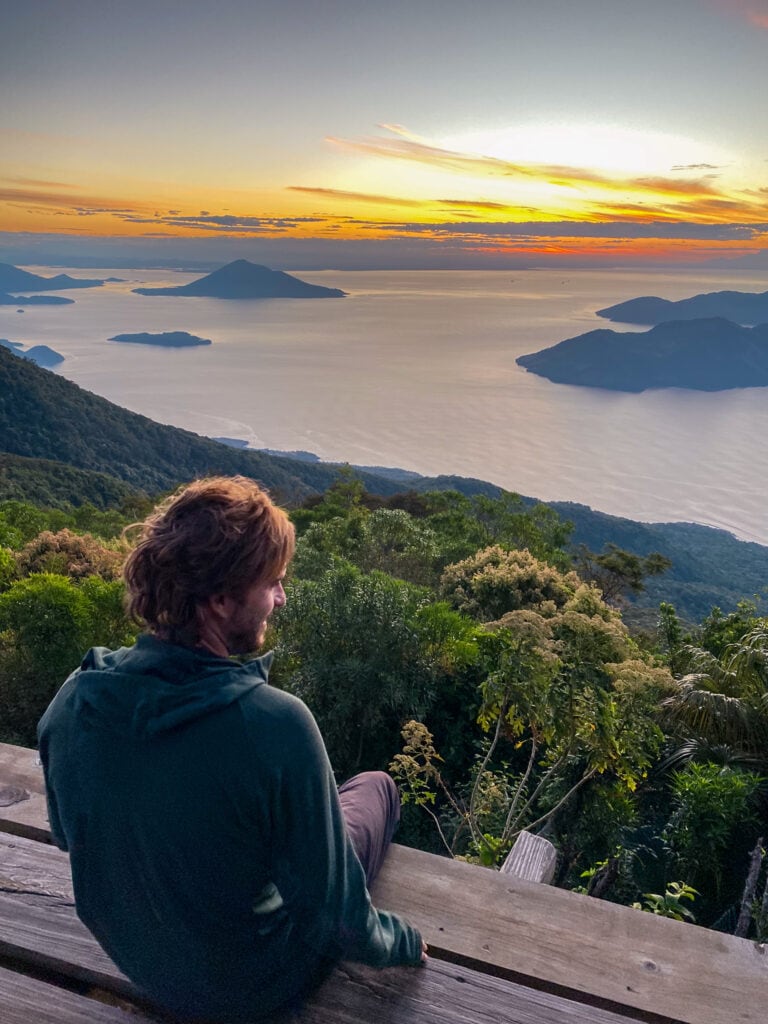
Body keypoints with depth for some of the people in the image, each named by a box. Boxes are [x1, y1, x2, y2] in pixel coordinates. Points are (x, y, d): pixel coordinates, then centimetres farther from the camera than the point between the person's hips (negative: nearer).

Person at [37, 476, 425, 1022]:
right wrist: (401, 940, -2)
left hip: (135, 959, 5)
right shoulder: (278, 725, -37)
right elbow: (331, 908, -24)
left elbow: (69, 837, 0)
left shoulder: (71, 703, -20)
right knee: (375, 785, 18)